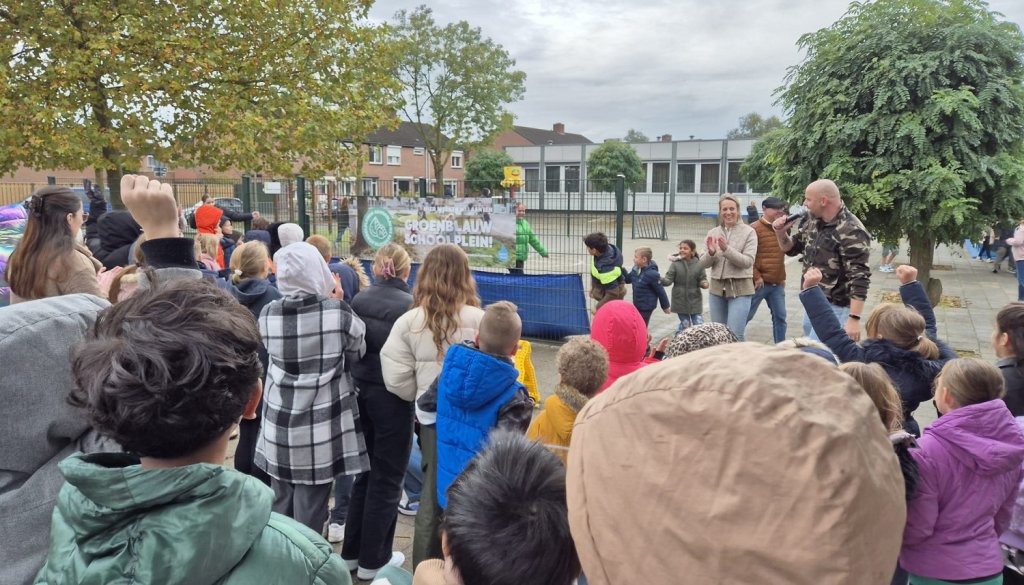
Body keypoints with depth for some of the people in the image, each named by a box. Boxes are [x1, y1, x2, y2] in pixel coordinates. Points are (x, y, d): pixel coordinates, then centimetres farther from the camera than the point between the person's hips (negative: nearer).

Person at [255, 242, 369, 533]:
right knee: (310, 512, 7)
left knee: (280, 508, 18)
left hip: (279, 428, 4)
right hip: (320, 430, -3)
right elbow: (357, 353, 2)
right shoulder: (338, 313, -14)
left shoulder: (268, 315, -5)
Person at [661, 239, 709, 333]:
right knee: (685, 324, 8)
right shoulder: (675, 264, -6)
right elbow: (668, 280, -9)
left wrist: (704, 284, -23)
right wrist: (661, 280, -30)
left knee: (699, 324, 1)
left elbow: (702, 280, 0)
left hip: (695, 300, 1)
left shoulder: (699, 264, -5)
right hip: (680, 301, -1)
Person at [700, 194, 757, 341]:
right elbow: (703, 264, 4)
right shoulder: (713, 233, 6)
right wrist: (711, 253, -17)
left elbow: (747, 261, -14)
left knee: (735, 336, -9)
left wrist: (727, 249, -26)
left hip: (740, 290, -4)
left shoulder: (749, 232, -5)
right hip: (717, 289, 5)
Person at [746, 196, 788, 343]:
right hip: (760, 283, -7)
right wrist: (756, 277, -15)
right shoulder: (754, 228, -9)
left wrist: (782, 276, 17)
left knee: (780, 317, 8)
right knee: (745, 316, 1)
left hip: (777, 283, 7)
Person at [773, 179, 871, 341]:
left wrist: (854, 318, -27)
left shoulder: (851, 231, -20)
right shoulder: (813, 222, 6)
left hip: (833, 308, -8)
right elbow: (792, 249, 20)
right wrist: (781, 233, -1)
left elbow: (859, 277, -23)